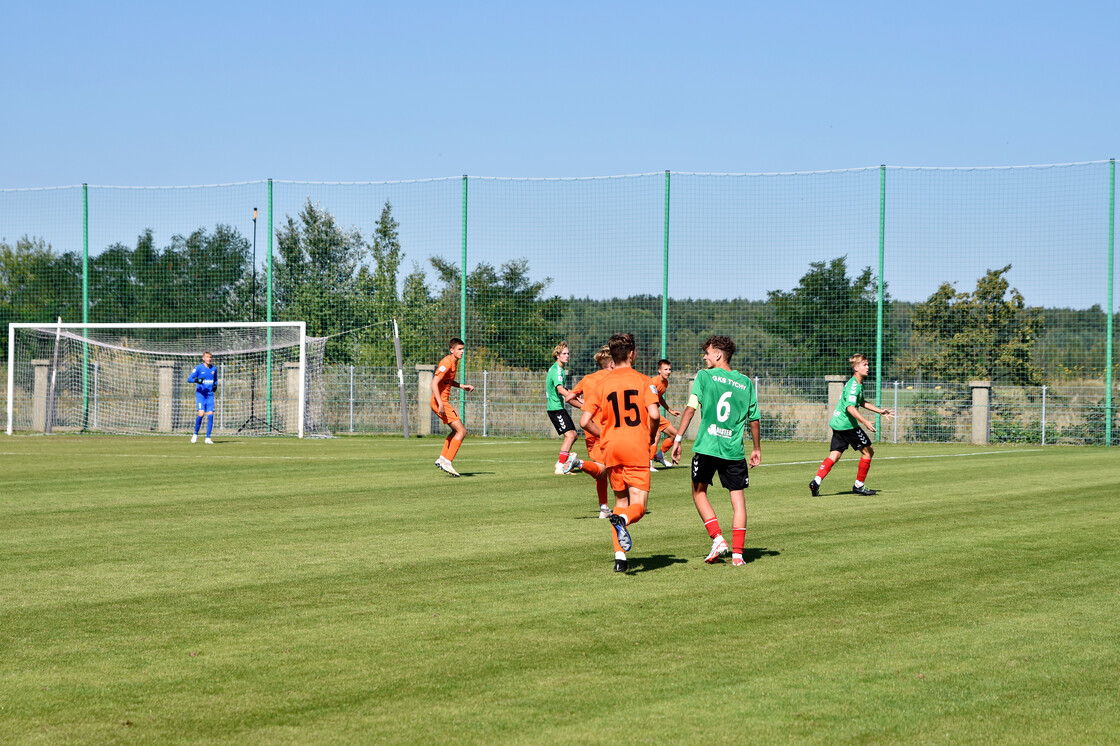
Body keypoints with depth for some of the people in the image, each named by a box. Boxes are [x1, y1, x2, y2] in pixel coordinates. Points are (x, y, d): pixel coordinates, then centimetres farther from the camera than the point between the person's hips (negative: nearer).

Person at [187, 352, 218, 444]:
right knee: (201, 413, -18)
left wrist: (215, 385, 5)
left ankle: (208, 438, 0)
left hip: (210, 395, 4)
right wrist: (197, 380, -26)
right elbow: (189, 379, -6)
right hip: (200, 394, -4)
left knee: (210, 415, -7)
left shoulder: (214, 369, 10)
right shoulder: (198, 368, -3)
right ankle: (195, 434, 2)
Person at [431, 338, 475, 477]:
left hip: (444, 402, 10)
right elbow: (434, 383, -24)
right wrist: (441, 404, -30)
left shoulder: (454, 363, 13)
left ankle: (442, 459, 20)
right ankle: (447, 462, -9)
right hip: (440, 402, -10)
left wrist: (462, 386, 18)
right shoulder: (446, 363, -18)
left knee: (457, 430, 20)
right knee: (462, 431, -10)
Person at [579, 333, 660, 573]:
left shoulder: (602, 384, 6)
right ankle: (622, 520, -38)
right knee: (638, 505, -2)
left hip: (611, 449, 3)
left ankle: (620, 556, 8)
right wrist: (651, 436, 6)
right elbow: (654, 415, -14)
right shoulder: (643, 381, -1)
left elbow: (585, 422, -1)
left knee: (621, 500, 18)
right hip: (637, 448, -3)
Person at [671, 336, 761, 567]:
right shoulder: (745, 382, 9)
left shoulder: (704, 376, 0)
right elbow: (754, 419, 12)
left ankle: (718, 539, 3)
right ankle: (737, 553, 0)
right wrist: (757, 448, 24)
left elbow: (691, 408, -7)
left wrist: (678, 439, -4)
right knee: (738, 497, 6)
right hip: (734, 450, 2)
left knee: (699, 491, 15)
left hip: (706, 447, -2)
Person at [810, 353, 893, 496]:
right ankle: (859, 485, 6)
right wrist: (865, 422, -34)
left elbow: (861, 403, 33)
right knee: (868, 450, 2)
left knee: (835, 455, 5)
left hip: (838, 423, 10)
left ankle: (816, 481, -10)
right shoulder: (854, 385, -16)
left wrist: (880, 411, 33)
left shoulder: (858, 384, 17)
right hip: (847, 424, -10)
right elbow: (850, 407, -27)